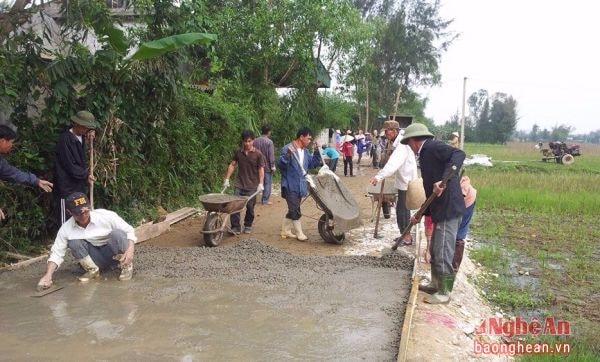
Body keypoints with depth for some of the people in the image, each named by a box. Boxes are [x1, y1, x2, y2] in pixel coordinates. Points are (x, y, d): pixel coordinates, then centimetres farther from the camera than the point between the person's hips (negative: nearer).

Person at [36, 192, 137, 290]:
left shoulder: (106, 216, -18)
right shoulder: (66, 229, -10)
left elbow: (129, 231, -13)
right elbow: (56, 253, -7)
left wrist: (130, 250, -32)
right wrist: (48, 275, -24)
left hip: (114, 255, -2)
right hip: (95, 259, 3)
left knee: (116, 233, -31)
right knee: (74, 242, -21)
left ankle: (126, 266, -9)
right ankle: (93, 270, -3)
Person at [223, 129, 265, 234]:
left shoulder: (258, 154, -6)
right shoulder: (238, 152, 3)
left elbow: (261, 169, -5)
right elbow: (232, 165, 9)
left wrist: (261, 183, -11)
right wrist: (227, 179, 6)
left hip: (252, 186, -2)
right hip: (239, 184, 2)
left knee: (250, 207, 6)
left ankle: (248, 225, 25)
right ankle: (235, 227, 0)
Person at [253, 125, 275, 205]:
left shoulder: (255, 141, 2)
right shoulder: (269, 142, -14)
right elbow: (271, 155, -15)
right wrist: (273, 166, -8)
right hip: (267, 166, -6)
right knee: (267, 183, 3)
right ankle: (265, 200, 4)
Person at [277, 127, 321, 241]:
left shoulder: (305, 151, 11)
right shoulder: (287, 149, -14)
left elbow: (313, 164, 17)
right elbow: (280, 165, -20)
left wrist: (316, 151, 5)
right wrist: (287, 155, -36)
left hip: (300, 186, 8)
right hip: (290, 186, -8)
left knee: (292, 210, 15)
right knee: (295, 211, -3)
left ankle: (286, 231, 28)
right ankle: (299, 233, 9)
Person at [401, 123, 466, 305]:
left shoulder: (433, 147, -8)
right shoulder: (426, 155, 20)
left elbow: (459, 154, -26)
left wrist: (444, 180, -35)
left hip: (449, 209, -10)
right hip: (441, 209, 10)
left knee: (443, 253, 0)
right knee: (435, 250, 20)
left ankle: (444, 293, 13)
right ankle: (436, 284, 35)